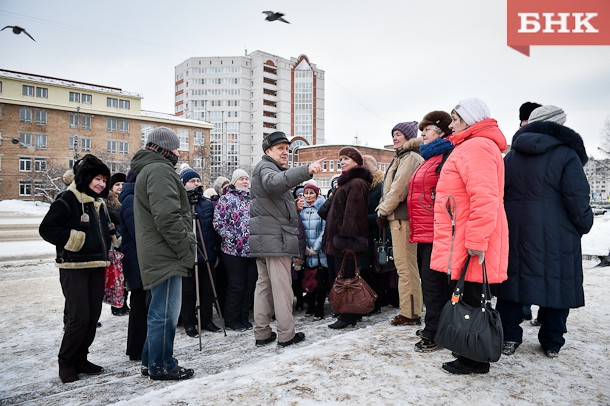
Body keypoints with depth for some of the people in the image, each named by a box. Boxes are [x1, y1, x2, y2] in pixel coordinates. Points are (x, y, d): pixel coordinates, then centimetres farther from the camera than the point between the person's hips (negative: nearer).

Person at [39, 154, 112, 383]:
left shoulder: (99, 203, 14)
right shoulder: (68, 200, -10)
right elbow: (46, 228, -14)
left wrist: (106, 246, 16)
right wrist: (71, 240, -16)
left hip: (97, 267, 8)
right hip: (74, 268, -8)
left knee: (93, 316, 8)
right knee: (79, 317, -9)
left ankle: (80, 359, 23)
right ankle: (65, 362, 11)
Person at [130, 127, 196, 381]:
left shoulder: (147, 170, 22)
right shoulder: (160, 170, -13)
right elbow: (167, 217, -24)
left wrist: (183, 249, 20)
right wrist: (186, 249, -15)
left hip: (157, 254, 11)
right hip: (166, 255, -11)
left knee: (159, 310, 18)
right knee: (166, 312, -2)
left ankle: (151, 361, 28)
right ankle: (161, 366, 10)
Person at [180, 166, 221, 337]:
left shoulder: (208, 203, 9)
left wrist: (215, 249, 9)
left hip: (207, 255, 5)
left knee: (208, 289, 13)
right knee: (188, 291, 7)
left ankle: (207, 320, 27)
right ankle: (189, 324, 22)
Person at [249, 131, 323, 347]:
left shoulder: (268, 168, 28)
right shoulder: (265, 167, -6)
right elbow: (274, 181, -34)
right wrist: (306, 170, -45)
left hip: (263, 239, 10)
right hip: (276, 237, -10)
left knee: (263, 284, 11)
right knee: (282, 286, -5)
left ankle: (261, 333, 17)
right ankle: (286, 334, 2)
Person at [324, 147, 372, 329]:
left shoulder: (356, 183, -13)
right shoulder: (346, 182, 20)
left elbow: (353, 213, -20)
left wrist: (345, 238, -23)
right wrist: (331, 237, 21)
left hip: (346, 239, -10)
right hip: (340, 239, 10)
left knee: (345, 276, -5)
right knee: (347, 277, 14)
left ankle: (346, 317, 3)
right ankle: (352, 314, 23)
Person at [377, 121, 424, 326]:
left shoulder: (410, 157, -8)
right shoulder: (401, 158, 24)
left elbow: (399, 188, -16)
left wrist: (383, 211, -9)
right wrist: (383, 209, 10)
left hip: (402, 217, -10)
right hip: (398, 217, 10)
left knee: (405, 266, -6)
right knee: (406, 265, 13)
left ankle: (409, 313, 1)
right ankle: (412, 310, 21)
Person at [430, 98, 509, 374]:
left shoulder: (476, 147, -14)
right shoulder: (470, 147, 20)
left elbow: (484, 198, -25)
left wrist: (476, 240, -25)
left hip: (467, 246, -11)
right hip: (465, 242, 11)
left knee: (469, 300, -1)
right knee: (467, 297, 17)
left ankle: (475, 360, 13)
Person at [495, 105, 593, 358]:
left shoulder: (511, 156, 9)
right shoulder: (566, 155, -7)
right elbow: (577, 198, -9)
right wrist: (584, 225, 6)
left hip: (514, 232, 4)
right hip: (555, 237, -4)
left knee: (513, 280, 9)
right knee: (556, 283, 8)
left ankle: (509, 338, 13)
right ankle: (552, 343, 19)